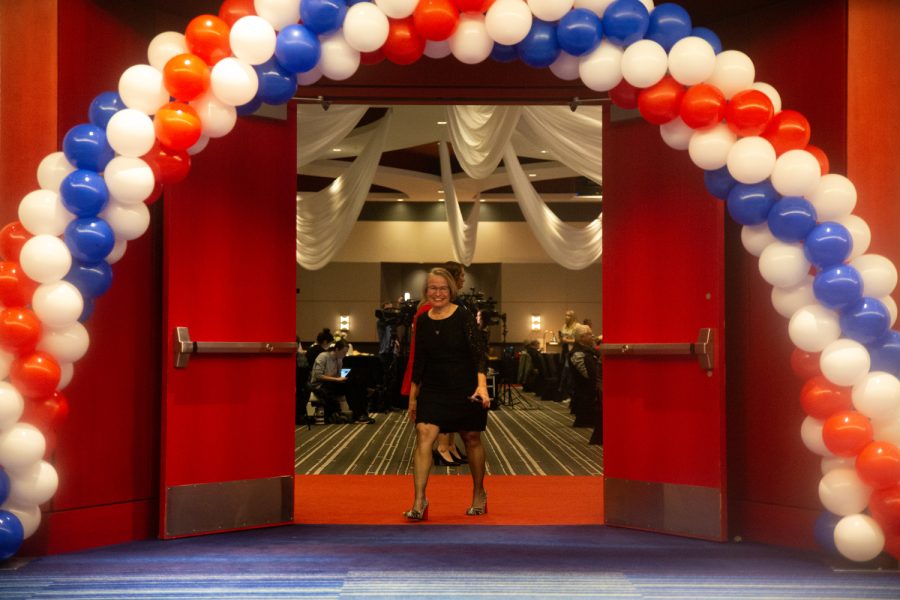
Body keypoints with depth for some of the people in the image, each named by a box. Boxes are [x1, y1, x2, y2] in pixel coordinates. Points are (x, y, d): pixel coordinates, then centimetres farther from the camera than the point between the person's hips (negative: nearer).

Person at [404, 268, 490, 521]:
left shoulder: (464, 317, -9)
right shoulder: (423, 321, 3)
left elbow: (478, 353, -15)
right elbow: (419, 361, 10)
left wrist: (481, 385, -30)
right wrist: (413, 397, 12)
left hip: (465, 390, -3)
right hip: (433, 390, 3)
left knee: (472, 439, 10)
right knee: (424, 434, -15)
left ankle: (479, 493, 32)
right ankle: (419, 501, -16)